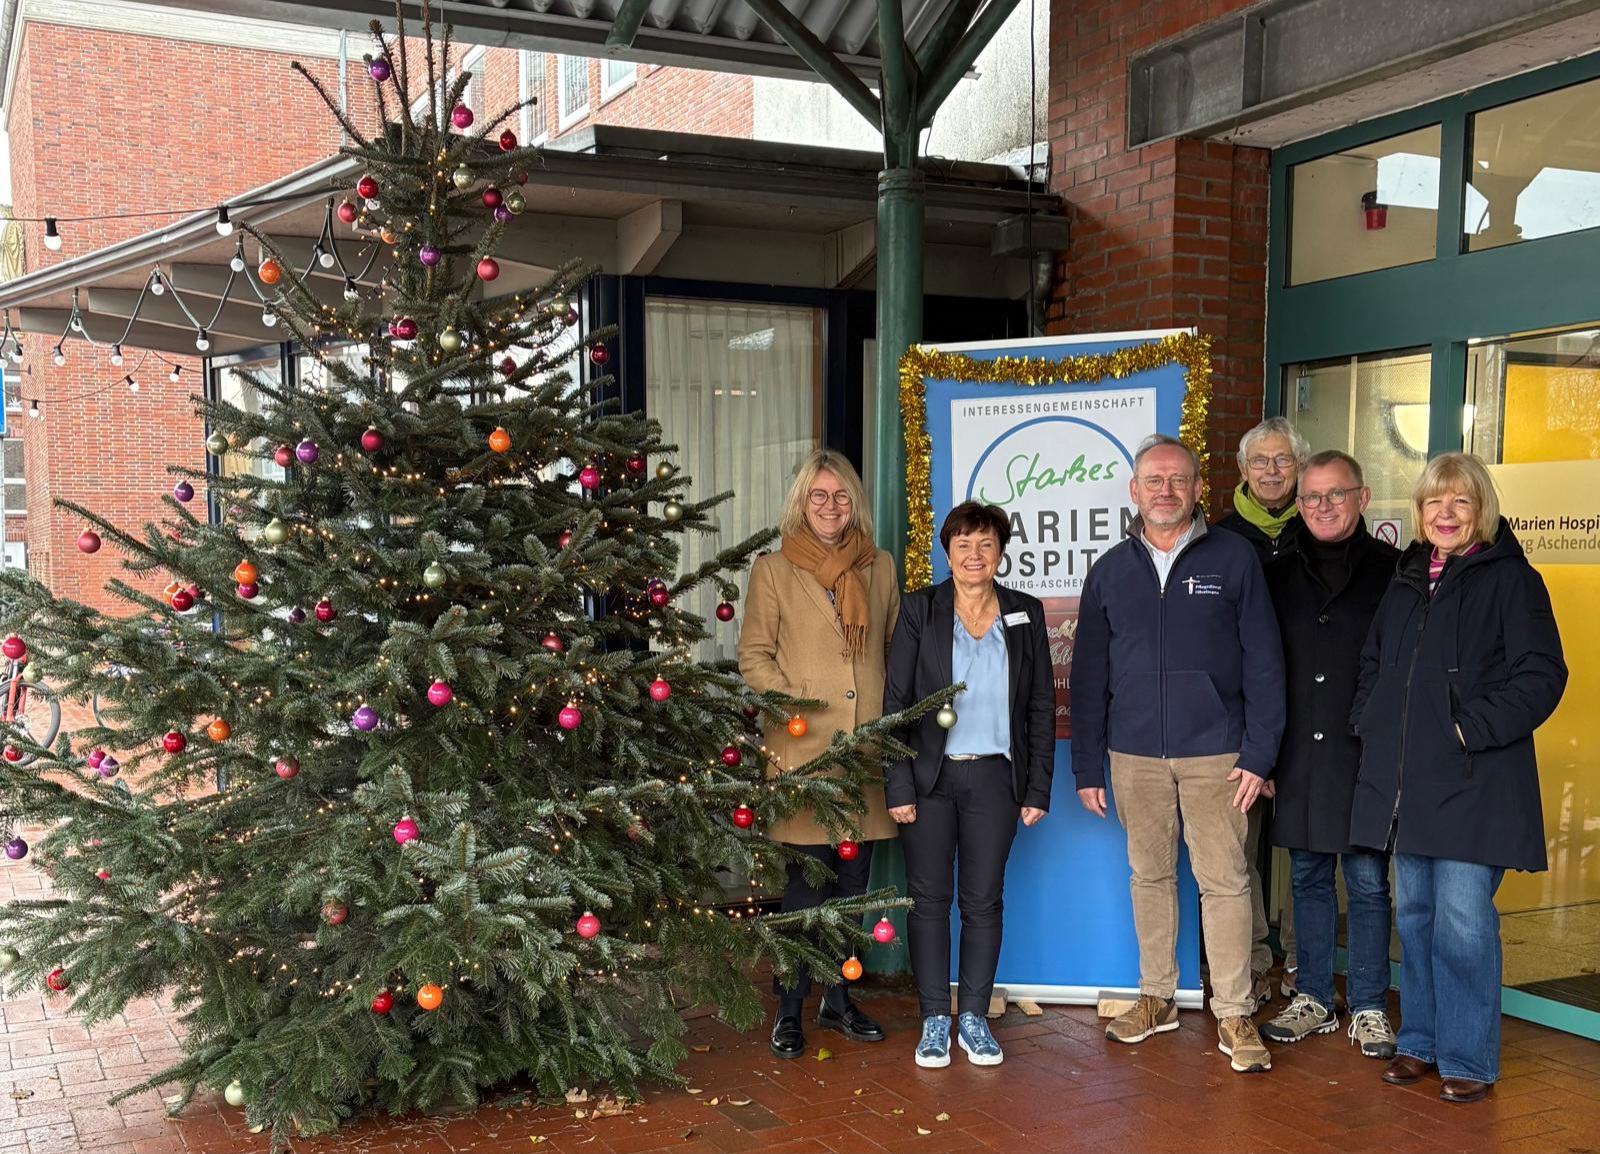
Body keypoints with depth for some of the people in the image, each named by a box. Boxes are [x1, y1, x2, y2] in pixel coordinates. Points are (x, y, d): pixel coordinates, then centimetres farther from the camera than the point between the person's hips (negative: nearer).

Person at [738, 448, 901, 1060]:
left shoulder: (879, 567, 12)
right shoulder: (773, 569, 3)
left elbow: (895, 649, 16)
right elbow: (754, 655, 1)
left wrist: (892, 719, 5)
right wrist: (794, 708, -11)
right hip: (802, 750, -4)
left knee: (852, 882, 11)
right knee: (806, 884, -2)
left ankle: (838, 998, 25)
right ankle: (789, 1010, 11)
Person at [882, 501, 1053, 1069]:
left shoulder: (1026, 614, 5)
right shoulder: (919, 610, 0)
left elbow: (1041, 705, 7)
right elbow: (895, 701, -3)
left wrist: (1037, 788, 2)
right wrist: (898, 786, -9)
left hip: (994, 777, 1)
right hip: (930, 777, -1)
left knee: (983, 900, 6)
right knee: (929, 898, 4)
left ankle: (973, 1018, 18)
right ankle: (934, 1019, 15)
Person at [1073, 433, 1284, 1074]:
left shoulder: (1233, 558, 0)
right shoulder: (1110, 570, 8)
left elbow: (1263, 661, -1)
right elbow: (1089, 675, 10)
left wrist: (1259, 753, -8)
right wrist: (1087, 766, 7)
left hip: (1214, 752, -3)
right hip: (1134, 755, 3)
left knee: (1225, 882, -1)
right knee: (1150, 876, 12)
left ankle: (1234, 1014, 9)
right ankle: (1157, 998, 25)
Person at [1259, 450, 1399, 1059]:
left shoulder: (1393, 570, -1)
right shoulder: (1279, 575, 9)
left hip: (1366, 757, -3)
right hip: (1297, 758, 4)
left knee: (1368, 882, 4)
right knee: (1308, 880, 12)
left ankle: (1369, 1008, 17)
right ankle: (1313, 1000, 24)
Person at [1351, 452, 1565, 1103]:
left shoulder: (1509, 578, -4)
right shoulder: (1405, 581, 14)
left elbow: (1540, 675, -10)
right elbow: (1373, 665, 24)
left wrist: (1474, 727, -16)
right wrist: (1369, 721, 8)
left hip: (1473, 785, -6)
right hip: (1404, 782, 6)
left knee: (1463, 923, -5)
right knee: (1414, 916, 13)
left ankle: (1467, 1058, 9)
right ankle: (1419, 1042, 26)